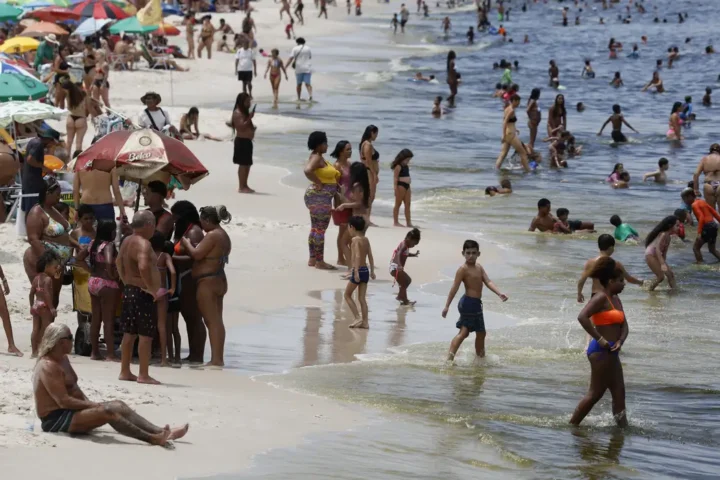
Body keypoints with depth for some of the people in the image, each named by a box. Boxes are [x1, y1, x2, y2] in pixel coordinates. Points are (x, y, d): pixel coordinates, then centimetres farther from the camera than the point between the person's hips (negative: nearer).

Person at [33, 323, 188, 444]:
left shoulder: (63, 359, 14)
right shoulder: (48, 367, -19)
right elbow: (63, 401, -24)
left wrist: (90, 404, 1)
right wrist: (93, 405, -18)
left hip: (68, 411, 10)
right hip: (55, 419, -10)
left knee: (118, 405, -3)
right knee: (107, 411, -27)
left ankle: (161, 432, -13)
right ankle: (151, 438, -32)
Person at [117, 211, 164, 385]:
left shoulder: (127, 241, 11)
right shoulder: (143, 244, -19)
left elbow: (119, 263, 24)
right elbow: (143, 267, -34)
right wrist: (151, 289, -25)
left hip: (129, 290, 10)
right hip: (143, 293, -10)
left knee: (129, 333, 14)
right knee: (146, 335, -4)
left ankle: (125, 372, 20)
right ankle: (143, 375, -2)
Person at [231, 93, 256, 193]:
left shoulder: (244, 112, 18)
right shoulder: (238, 113, -13)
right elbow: (241, 126, -24)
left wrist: (253, 128, 14)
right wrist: (249, 118, -27)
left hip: (247, 141, 10)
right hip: (242, 141, -10)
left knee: (247, 164, 13)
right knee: (243, 164, -9)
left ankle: (245, 186, 19)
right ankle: (241, 187, -7)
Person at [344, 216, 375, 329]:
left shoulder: (355, 240, -13)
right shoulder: (366, 239, 10)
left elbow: (357, 256, -23)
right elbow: (370, 256, 13)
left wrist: (356, 272, -29)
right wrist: (372, 271, 19)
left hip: (358, 270, -7)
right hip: (365, 270, 7)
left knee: (347, 295, 7)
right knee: (362, 298, 10)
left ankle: (358, 318, -2)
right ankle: (364, 322, 7)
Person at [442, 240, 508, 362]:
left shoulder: (479, 267, 12)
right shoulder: (463, 269, -13)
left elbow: (488, 282, 3)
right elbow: (455, 287, -18)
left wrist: (499, 293, -13)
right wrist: (447, 306, -22)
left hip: (476, 304, 9)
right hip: (468, 303, -9)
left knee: (481, 333, 19)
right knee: (464, 332, -13)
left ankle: (480, 356, 33)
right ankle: (450, 357, -19)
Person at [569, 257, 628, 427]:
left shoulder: (616, 300, 15)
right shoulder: (601, 298, -14)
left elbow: (624, 325, 15)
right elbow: (582, 317, -26)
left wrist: (620, 341, -7)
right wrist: (600, 339, -24)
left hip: (611, 352, 10)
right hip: (601, 351, -10)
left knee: (619, 392, 10)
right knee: (596, 393, -4)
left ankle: (622, 425, 13)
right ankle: (572, 425, 2)